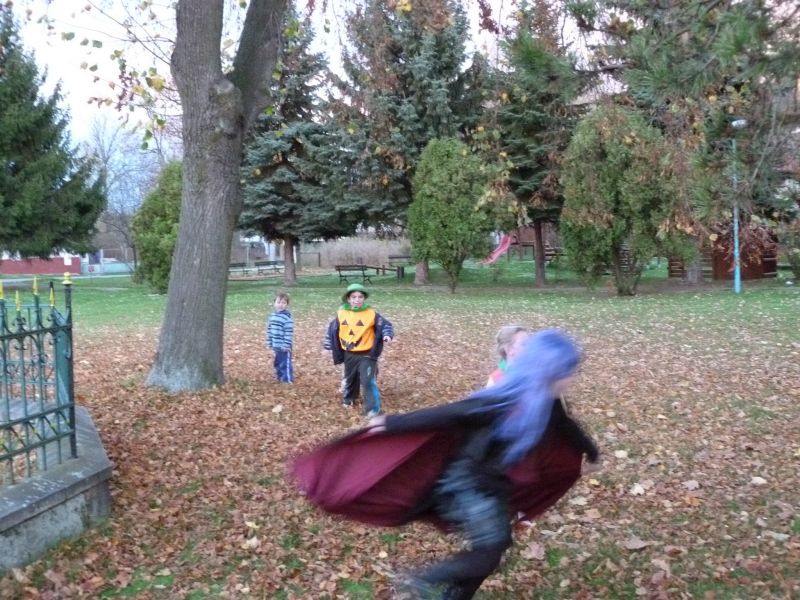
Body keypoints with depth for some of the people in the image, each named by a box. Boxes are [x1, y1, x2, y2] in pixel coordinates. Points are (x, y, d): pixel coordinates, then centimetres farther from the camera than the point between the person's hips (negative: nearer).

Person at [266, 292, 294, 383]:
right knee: (277, 363, 20)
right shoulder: (272, 315, 6)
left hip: (284, 346, -8)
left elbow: (289, 332, -19)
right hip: (276, 345, 8)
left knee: (286, 363, -1)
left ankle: (288, 380, 8)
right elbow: (269, 330, 14)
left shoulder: (287, 317, -18)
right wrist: (269, 342, 13)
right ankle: (280, 377, 35)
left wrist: (286, 345, -21)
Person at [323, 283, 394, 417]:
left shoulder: (372, 314, -12)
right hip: (349, 355, 4)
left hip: (367, 355, -4)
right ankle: (348, 399, 46)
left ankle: (372, 409, -5)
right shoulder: (341, 314, -3)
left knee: (368, 381, -11)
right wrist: (328, 346, 13)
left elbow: (385, 324, -8)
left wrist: (387, 335, -28)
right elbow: (332, 330, 9)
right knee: (349, 379, 21)